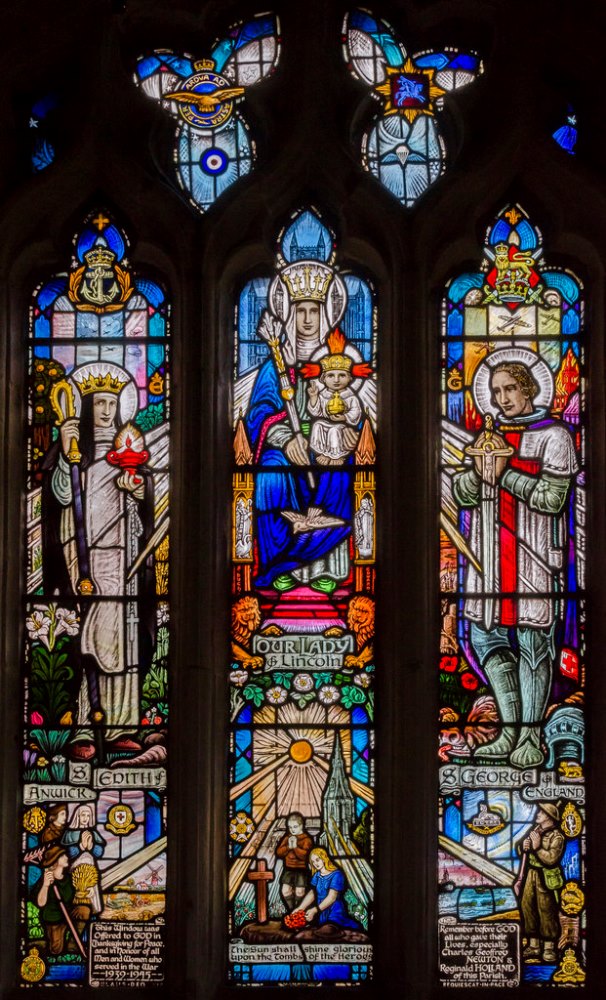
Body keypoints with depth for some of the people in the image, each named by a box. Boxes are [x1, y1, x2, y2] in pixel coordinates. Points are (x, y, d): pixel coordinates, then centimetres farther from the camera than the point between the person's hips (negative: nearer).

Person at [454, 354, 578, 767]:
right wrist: (480, 472, -8)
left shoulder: (554, 435, -2)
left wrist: (505, 473, -12)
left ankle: (532, 737, 8)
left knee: (532, 642, -2)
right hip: (489, 554, 6)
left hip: (533, 556, -6)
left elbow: (551, 498, -12)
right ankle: (510, 729, 20)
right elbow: (462, 494, 12)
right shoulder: (489, 436, 17)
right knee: (486, 637, 8)